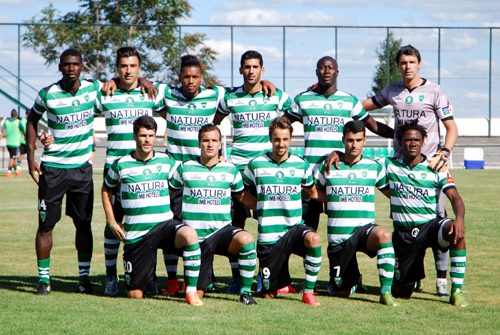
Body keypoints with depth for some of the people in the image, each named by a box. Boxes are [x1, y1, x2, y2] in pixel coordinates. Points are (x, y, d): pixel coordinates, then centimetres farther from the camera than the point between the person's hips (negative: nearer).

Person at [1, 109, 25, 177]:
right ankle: (9, 172, -15)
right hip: (15, 143, -5)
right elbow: (25, 132, 0)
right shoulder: (18, 122, -5)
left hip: (8, 143, 5)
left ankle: (16, 171, 31)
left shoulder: (6, 122, 7)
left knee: (13, 158, 18)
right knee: (12, 158, -5)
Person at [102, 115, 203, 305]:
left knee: (190, 235, -37)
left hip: (164, 224, 0)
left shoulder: (166, 161, 6)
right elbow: (106, 189, 20)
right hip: (135, 233, 0)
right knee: (135, 295, -1)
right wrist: (111, 222, 13)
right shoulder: (121, 165, 2)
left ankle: (191, 292, -25)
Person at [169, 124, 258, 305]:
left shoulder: (230, 170, 6)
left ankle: (246, 291, -17)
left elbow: (242, 196, 21)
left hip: (222, 231, 0)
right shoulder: (185, 168, 2)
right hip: (195, 236, 0)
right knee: (197, 294, -3)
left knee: (246, 239, -35)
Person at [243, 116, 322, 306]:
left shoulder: (301, 165, 3)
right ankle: (282, 284, 40)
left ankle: (309, 292, -20)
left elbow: (312, 194, 20)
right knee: (269, 295, 1)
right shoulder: (256, 165, -1)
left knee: (314, 239, -37)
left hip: (294, 228, 0)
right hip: (268, 236, 0)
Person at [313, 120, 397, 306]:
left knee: (383, 234, -39)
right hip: (338, 238, 1)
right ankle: (352, 280, 41)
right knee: (340, 293, 3)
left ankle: (386, 292, -36)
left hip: (365, 229, -1)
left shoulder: (374, 167, 6)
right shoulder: (328, 167, 5)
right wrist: (333, 200, 9)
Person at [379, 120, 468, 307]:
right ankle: (409, 278, 42)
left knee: (456, 231, -38)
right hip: (403, 233, 1)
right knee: (401, 292, 2)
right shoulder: (389, 165, 5)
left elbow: (454, 197, -10)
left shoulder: (435, 169, 0)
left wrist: (459, 218, -31)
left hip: (431, 224, -1)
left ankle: (456, 290, -29)